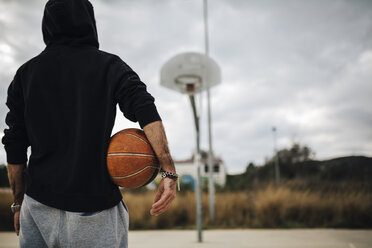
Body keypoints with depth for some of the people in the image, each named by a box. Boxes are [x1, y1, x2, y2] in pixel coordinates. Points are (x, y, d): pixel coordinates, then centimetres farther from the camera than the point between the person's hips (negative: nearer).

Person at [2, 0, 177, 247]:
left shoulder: (26, 73, 5)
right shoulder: (109, 65, -1)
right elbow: (146, 111, -18)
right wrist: (170, 171, -23)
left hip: (39, 200, 3)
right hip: (94, 203, -2)